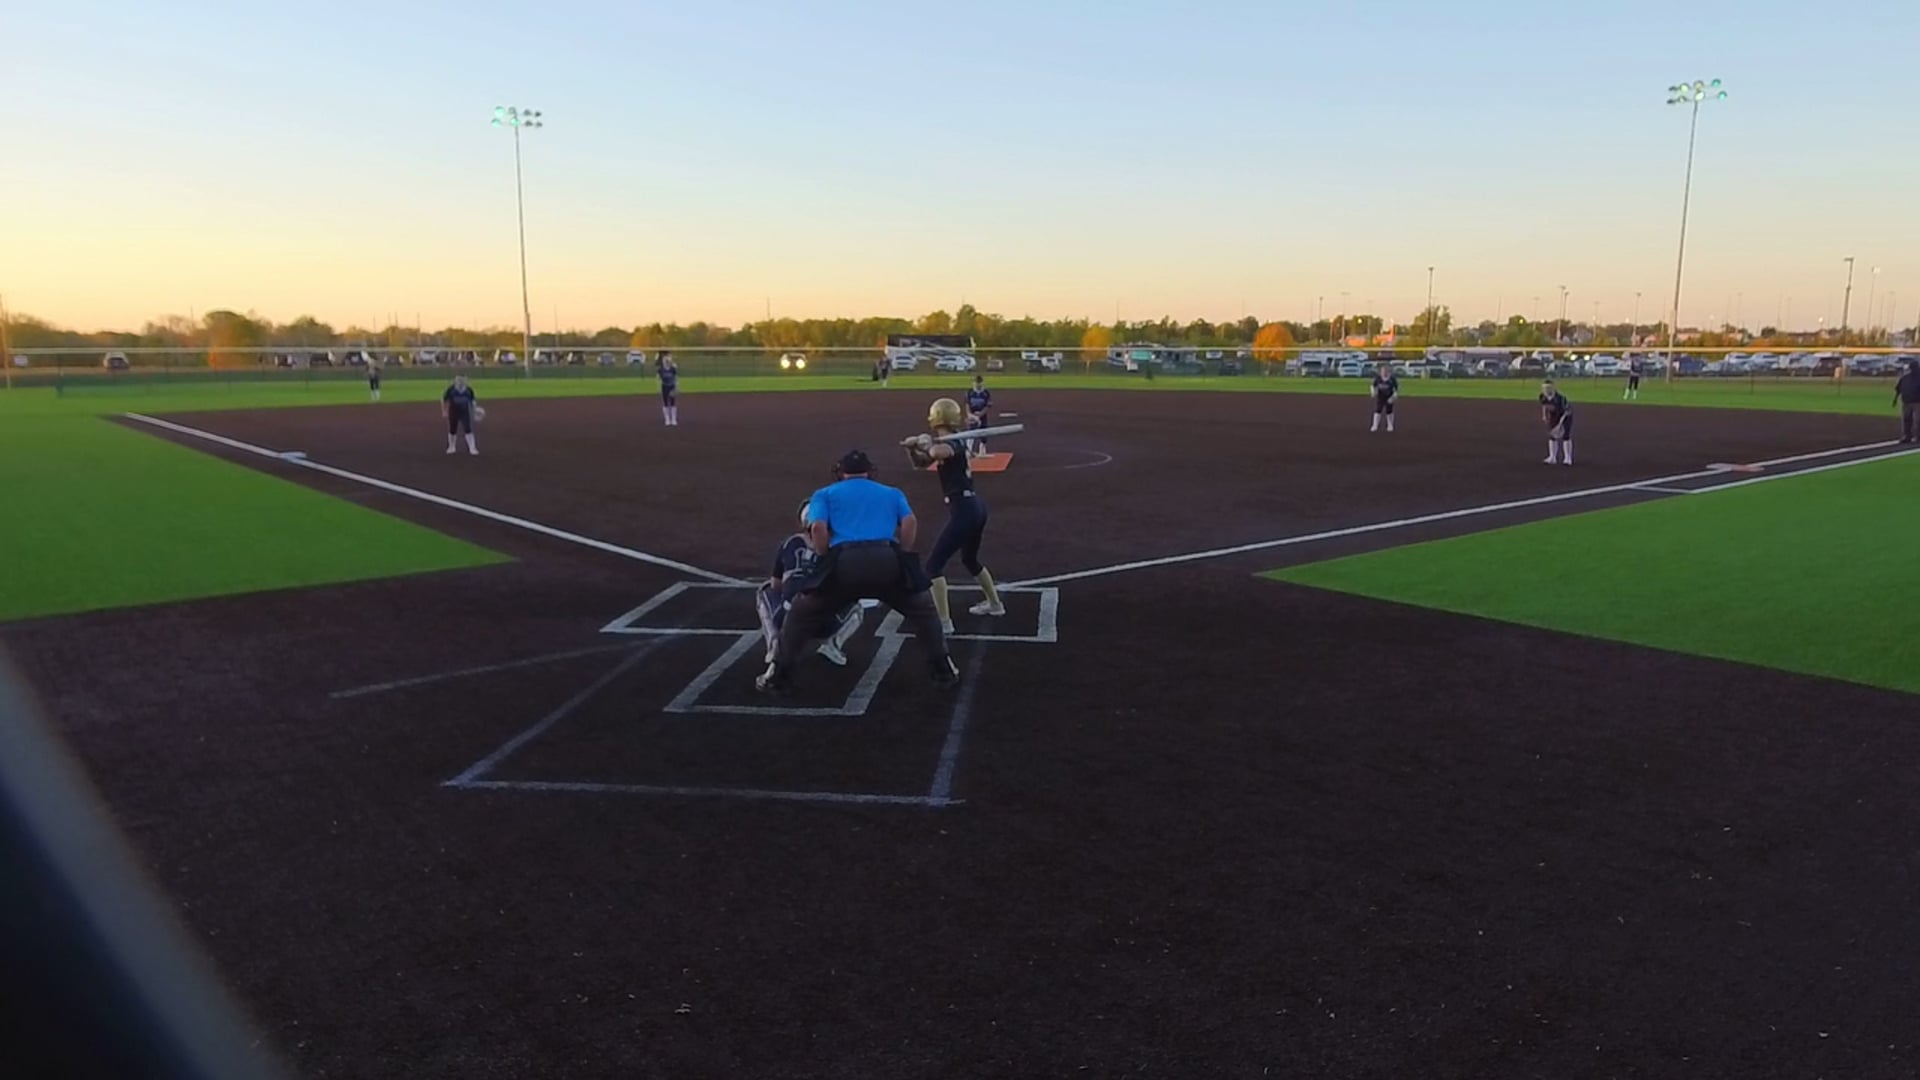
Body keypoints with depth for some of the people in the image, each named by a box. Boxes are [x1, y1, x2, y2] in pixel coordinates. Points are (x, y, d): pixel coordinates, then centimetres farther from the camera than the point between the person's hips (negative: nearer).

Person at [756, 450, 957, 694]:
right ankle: (944, 671, 24)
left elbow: (818, 528, 6)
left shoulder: (825, 494, 25)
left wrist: (827, 563, 17)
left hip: (845, 561, -1)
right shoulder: (892, 493, 30)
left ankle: (777, 677, 19)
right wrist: (902, 559, 19)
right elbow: (910, 522, 12)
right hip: (886, 560, 1)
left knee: (800, 613, 21)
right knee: (922, 609, 27)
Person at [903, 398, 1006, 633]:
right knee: (970, 559, 31)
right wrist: (912, 447, -1)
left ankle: (943, 622, -12)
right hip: (976, 507, 10)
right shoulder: (954, 443, 14)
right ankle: (995, 603, 46)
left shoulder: (952, 443, -15)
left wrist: (927, 443, -20)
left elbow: (938, 452, -41)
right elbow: (920, 463, 19)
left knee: (934, 564, -8)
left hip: (963, 511, -10)